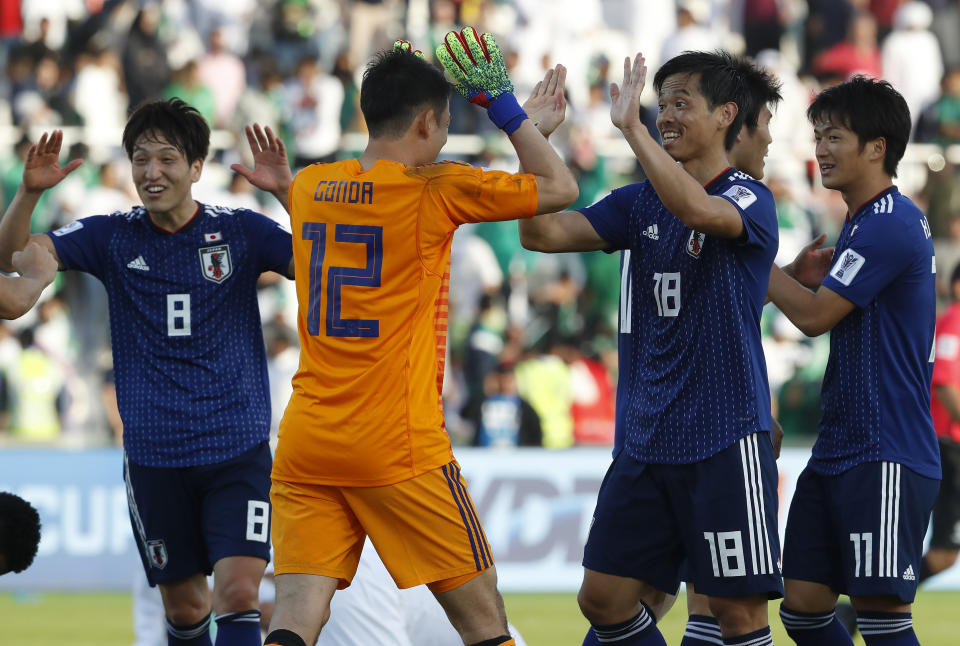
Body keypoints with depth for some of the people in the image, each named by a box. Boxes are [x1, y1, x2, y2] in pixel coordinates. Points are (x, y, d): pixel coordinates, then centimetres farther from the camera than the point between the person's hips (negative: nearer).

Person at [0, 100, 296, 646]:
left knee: (239, 595, -16)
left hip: (238, 448, -2)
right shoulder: (114, 237, 3)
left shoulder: (241, 231, -1)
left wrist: (288, 191, -27)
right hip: (154, 455, 2)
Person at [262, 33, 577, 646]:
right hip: (398, 447, -5)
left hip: (305, 443, 5)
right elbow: (560, 187, 3)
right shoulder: (433, 189, -6)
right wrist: (505, 107, 10)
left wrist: (407, 87, 33)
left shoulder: (309, 187, 10)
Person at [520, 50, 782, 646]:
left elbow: (699, 210, -30)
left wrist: (632, 127, -31)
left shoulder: (750, 200, -7)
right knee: (604, 598, 5)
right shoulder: (640, 203, 12)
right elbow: (544, 233, 1)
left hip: (724, 442, -6)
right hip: (644, 441, 7)